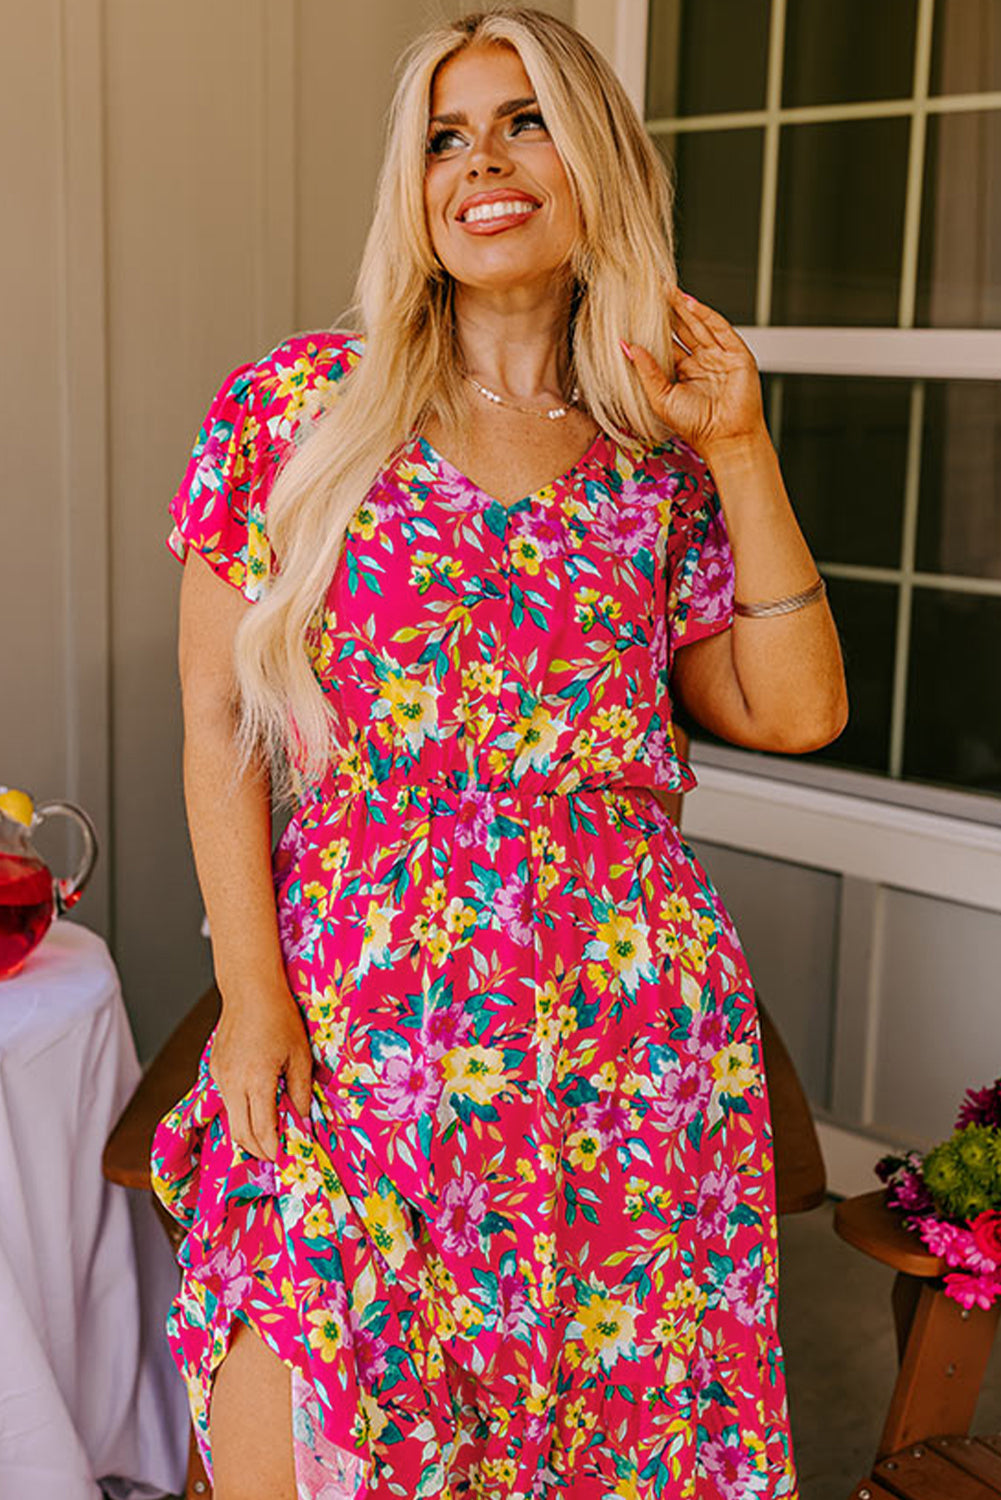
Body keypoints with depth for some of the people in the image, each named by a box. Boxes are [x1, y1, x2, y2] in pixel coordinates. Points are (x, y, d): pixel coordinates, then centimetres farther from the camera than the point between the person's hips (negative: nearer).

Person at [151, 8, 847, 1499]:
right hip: (350, 1018, -1)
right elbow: (219, 718, 1)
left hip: (624, 1026, 2)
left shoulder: (659, 456, 7)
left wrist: (742, 456, -1)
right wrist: (253, 996, -5)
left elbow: (797, 712, 3)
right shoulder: (300, 402, 2)